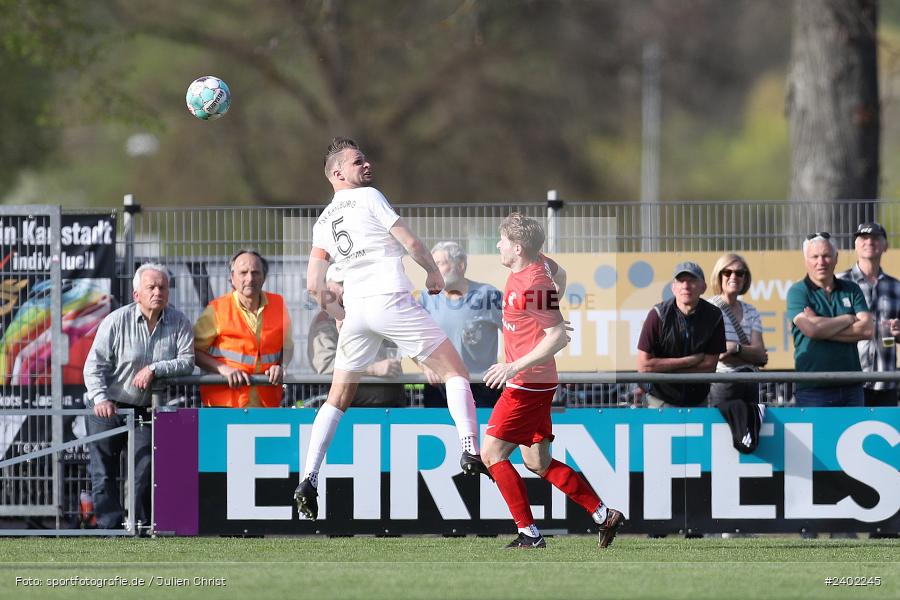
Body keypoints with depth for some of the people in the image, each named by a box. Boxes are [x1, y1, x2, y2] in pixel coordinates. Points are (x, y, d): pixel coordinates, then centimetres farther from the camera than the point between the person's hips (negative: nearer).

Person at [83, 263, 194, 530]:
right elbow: (95, 365, -11)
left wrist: (154, 369, -24)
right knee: (103, 473, 0)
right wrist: (100, 398, -25)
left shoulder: (178, 323, -4)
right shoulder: (116, 321, -10)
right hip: (107, 408, -1)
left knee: (145, 473, -1)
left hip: (145, 411, 1)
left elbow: (187, 362, -11)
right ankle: (110, 528, 5)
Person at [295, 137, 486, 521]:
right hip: (391, 299, -5)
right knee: (454, 371, 2)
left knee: (338, 399, 13)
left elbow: (314, 286, 9)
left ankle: (308, 480, 3)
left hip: (355, 310, 5)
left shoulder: (322, 222, 15)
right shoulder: (368, 197, -1)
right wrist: (433, 272, 13)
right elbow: (409, 242, -5)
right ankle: (471, 452, -15)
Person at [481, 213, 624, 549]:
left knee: (492, 454, -7)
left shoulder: (530, 286, -23)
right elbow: (559, 275, 29)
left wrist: (515, 367, -26)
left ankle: (529, 533, -7)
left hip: (527, 385, -10)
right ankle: (604, 515, 14)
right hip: (537, 382, 10)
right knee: (537, 462, 13)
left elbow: (559, 337, -25)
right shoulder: (540, 264, 6)